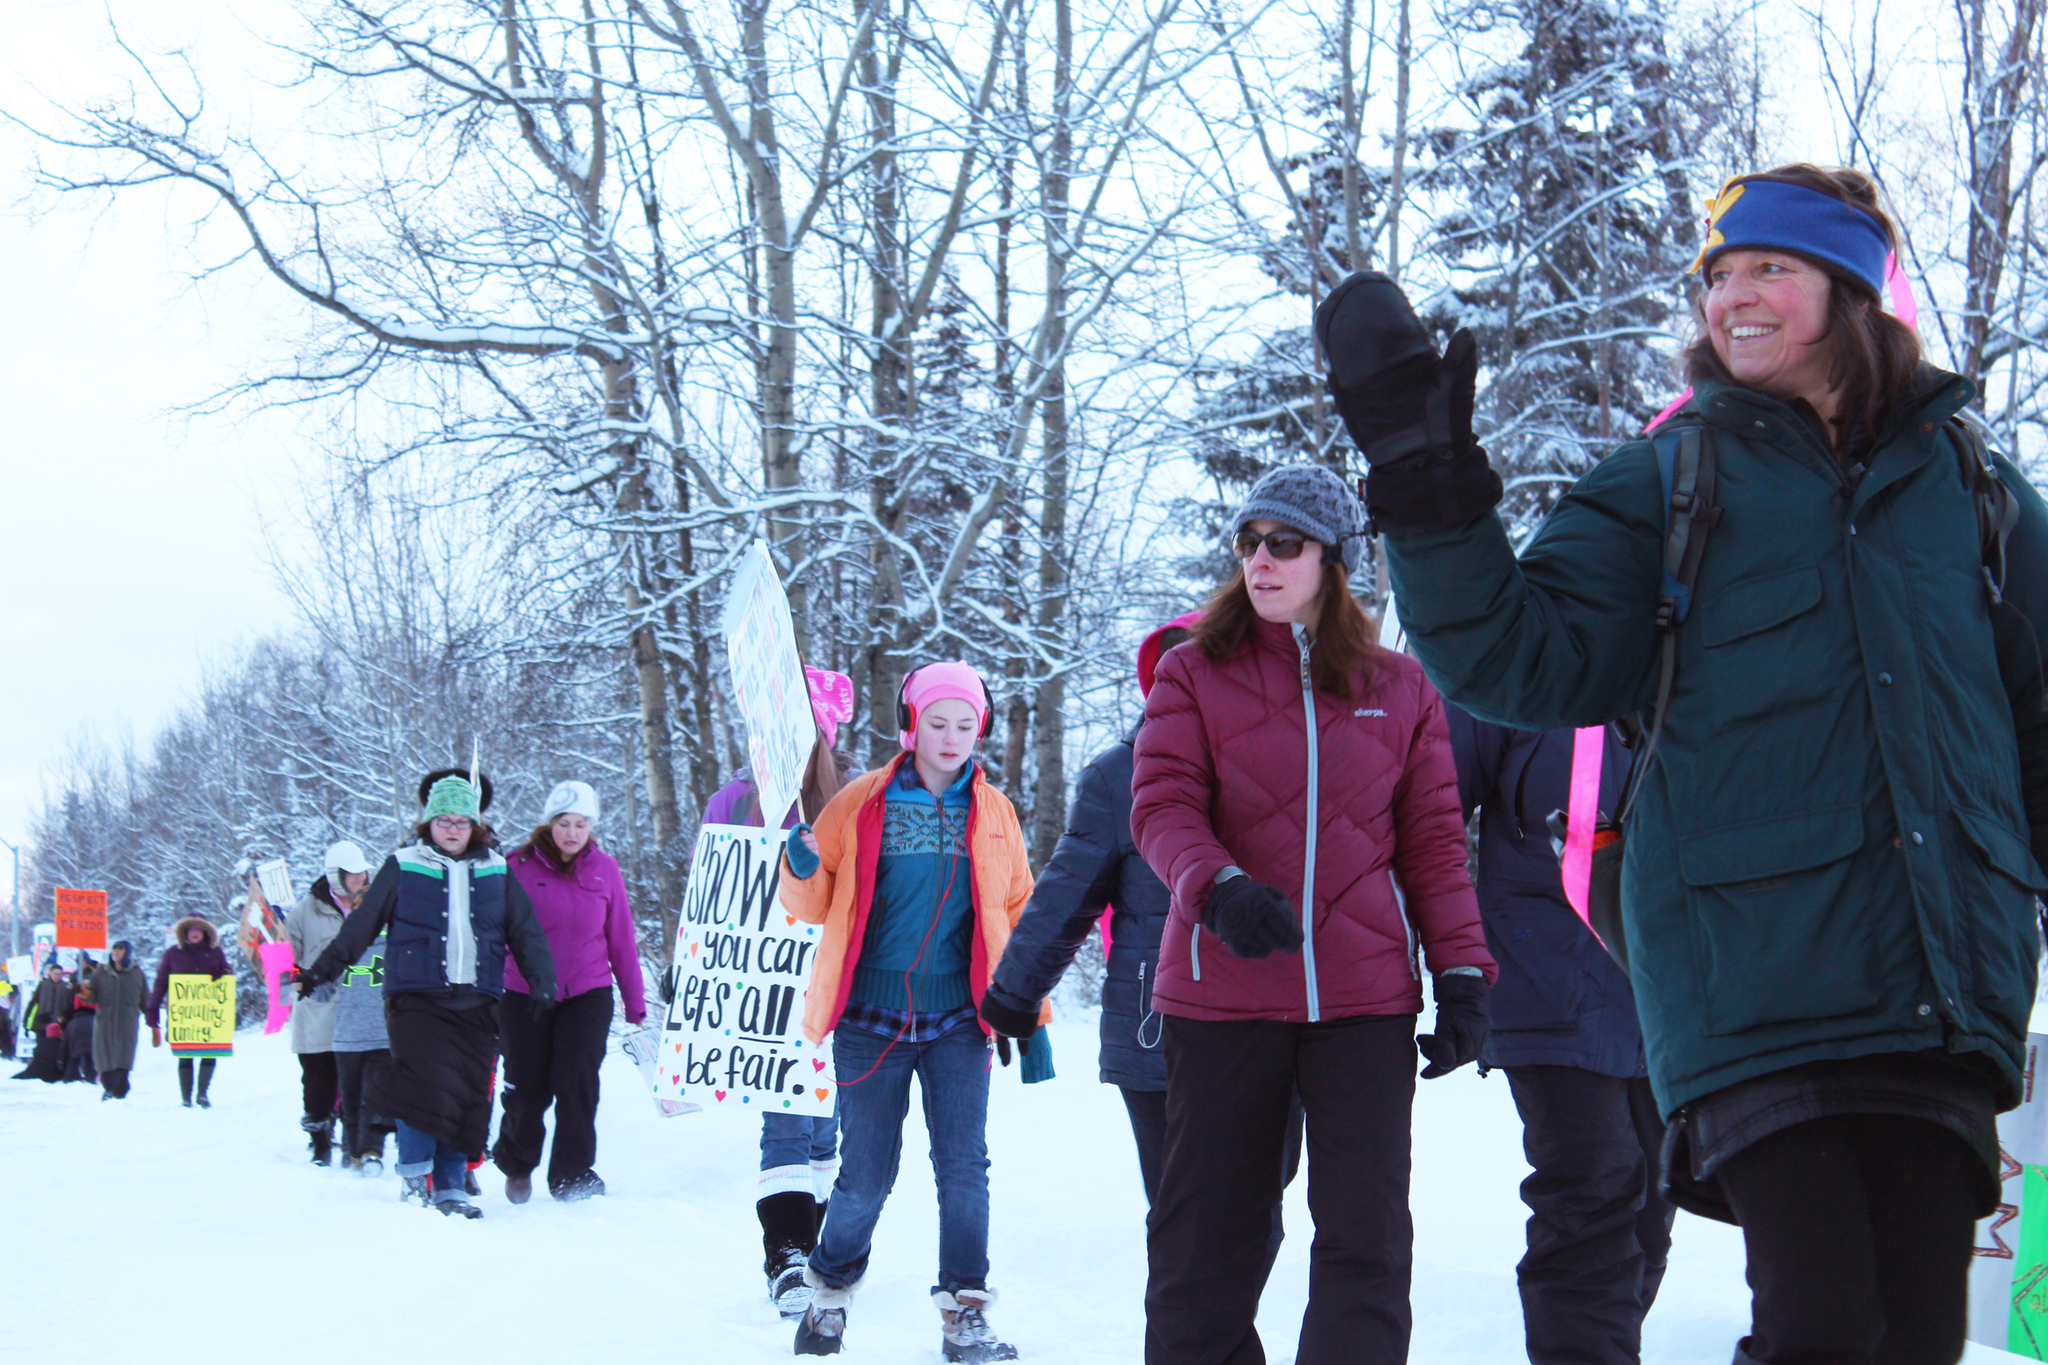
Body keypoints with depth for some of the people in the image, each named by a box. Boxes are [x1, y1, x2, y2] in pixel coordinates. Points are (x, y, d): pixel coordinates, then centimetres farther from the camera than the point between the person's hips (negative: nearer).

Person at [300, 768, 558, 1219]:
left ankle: (450, 1187, 11)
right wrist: (322, 970, 2)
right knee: (427, 1083, -18)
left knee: (468, 1095, 0)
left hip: (476, 1002, 3)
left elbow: (526, 934, 14)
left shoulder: (497, 873, 12)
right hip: (417, 998, -3)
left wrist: (542, 984, 3)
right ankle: (414, 1173, -1)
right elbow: (361, 924, 7)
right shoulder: (403, 868, 6)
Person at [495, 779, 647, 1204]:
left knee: (577, 1080, -12)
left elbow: (621, 938, 9)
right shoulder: (518, 867, -4)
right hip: (526, 996, -1)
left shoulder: (604, 869, 4)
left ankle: (573, 1175, -2)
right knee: (529, 1090, 5)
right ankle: (516, 1162, 32)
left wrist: (635, 1002, 10)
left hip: (588, 993, 1)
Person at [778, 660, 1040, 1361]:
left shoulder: (993, 812, 7)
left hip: (958, 1021, 1)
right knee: (865, 1175, 3)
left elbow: (1019, 915, 12)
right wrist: (803, 869, -17)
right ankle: (829, 1292, 25)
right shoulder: (861, 802, 2)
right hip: (871, 1018, -1)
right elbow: (813, 905, 6)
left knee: (964, 1166, -5)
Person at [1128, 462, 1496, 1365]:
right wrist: (1218, 888, -25)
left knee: (1367, 1230, 0)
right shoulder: (1194, 674, 6)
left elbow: (1434, 842, 10)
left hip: (1366, 994, 1)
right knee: (1207, 1227, 7)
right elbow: (1162, 807, -6)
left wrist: (1462, 971, 1)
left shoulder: (1402, 690, 11)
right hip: (1223, 991, -1)